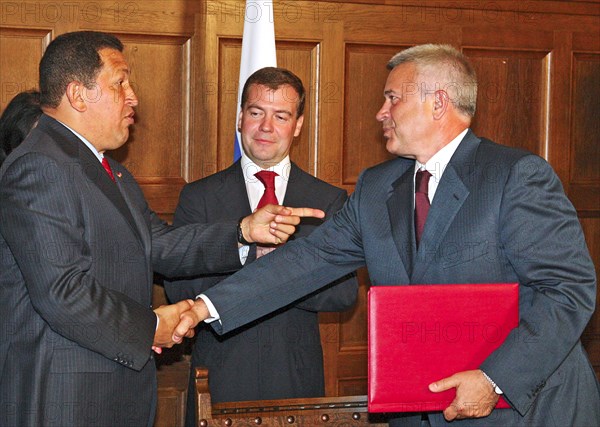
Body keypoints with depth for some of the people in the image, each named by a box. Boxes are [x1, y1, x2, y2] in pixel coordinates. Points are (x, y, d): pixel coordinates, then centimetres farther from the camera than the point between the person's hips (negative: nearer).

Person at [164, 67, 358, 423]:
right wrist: (247, 249, -21)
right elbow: (177, 287, -8)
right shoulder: (199, 197, 4)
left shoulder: (329, 201, 6)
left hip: (297, 379, 1)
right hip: (221, 377, -1)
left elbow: (346, 293, -4)